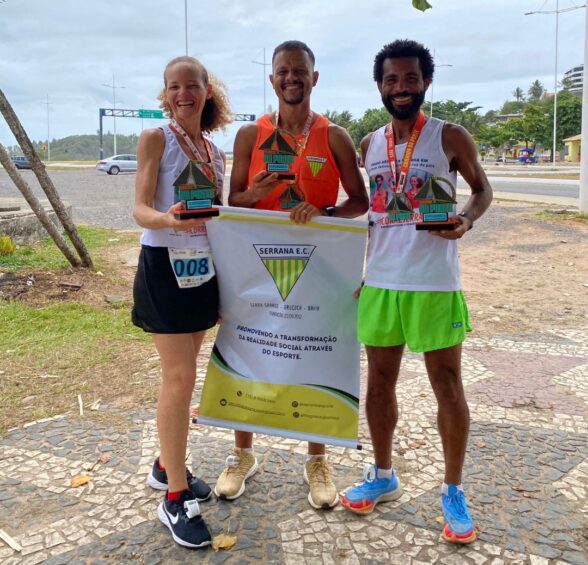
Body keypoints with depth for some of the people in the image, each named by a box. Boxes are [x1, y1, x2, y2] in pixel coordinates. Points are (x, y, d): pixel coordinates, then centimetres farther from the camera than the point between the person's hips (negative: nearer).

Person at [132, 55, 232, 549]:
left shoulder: (216, 151, 12)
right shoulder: (156, 139, -6)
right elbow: (140, 210, -13)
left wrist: (227, 282, 13)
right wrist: (169, 219, -36)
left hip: (203, 267, 7)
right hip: (164, 266, -6)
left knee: (184, 372, 14)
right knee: (180, 377, -8)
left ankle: (168, 466, 30)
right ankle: (175, 498, 3)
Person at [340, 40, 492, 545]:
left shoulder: (450, 137, -2)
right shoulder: (369, 145, 9)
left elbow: (483, 189, 6)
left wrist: (465, 219, -16)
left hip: (434, 282, -4)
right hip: (380, 281, 4)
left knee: (448, 386, 3)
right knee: (380, 381, 12)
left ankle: (453, 492, 20)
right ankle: (383, 476, 30)